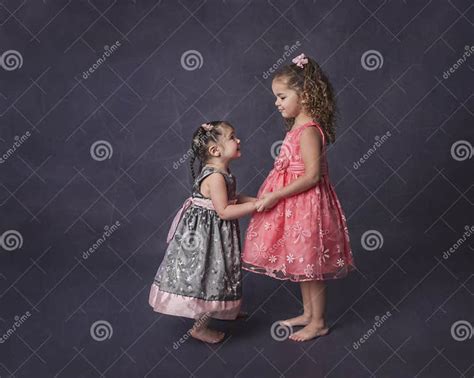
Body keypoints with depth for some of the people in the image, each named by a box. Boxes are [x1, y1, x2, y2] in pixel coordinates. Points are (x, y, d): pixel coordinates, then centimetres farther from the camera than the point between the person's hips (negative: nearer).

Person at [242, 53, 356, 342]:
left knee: (310, 266, 4)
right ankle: (308, 313, 35)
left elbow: (312, 176, -25)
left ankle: (318, 323, 20)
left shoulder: (308, 131, -21)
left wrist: (276, 196, -23)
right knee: (302, 264, 19)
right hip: (295, 204, 10)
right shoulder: (300, 125, 9)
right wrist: (275, 196, 15)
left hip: (305, 204, -10)